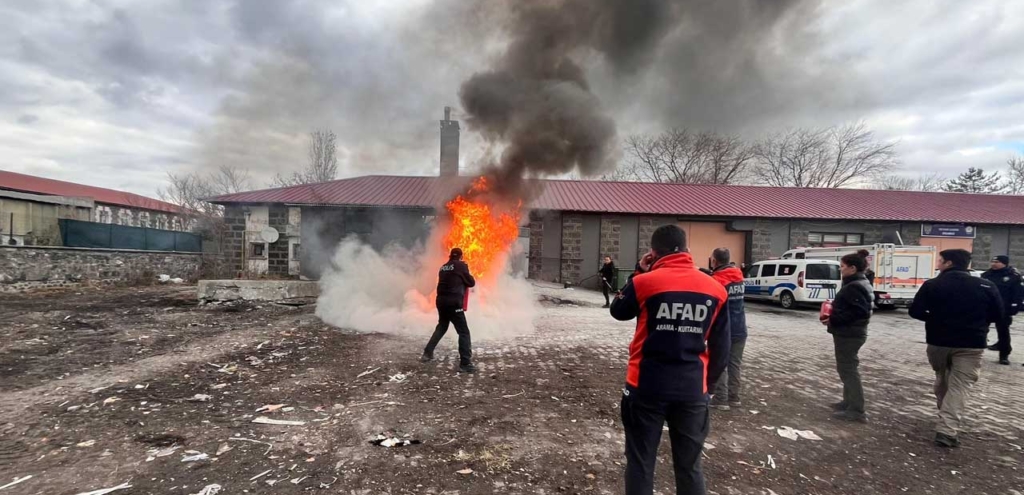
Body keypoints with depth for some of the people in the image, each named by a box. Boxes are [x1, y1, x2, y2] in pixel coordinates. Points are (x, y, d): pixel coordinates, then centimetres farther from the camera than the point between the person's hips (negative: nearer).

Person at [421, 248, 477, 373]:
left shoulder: (443, 267, 14)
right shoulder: (461, 265, -4)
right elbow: (472, 282, 1)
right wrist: (465, 279, 19)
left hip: (441, 301, 7)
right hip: (453, 303, -7)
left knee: (441, 327, 26)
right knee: (464, 332, -3)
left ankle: (427, 353, 30)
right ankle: (465, 363, -8)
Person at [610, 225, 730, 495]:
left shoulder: (644, 283, -11)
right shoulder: (715, 289, 0)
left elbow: (618, 311, 9)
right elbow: (721, 348, 5)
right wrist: (707, 383, 17)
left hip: (648, 385, -3)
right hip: (692, 389, 3)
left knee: (640, 463, 12)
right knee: (689, 466, 17)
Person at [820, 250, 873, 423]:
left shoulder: (854, 287, -19)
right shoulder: (859, 284, 14)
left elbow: (859, 312, -27)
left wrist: (833, 320, -23)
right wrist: (833, 314, 9)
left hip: (849, 335, -11)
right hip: (850, 334, 11)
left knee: (848, 370, -5)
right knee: (847, 368, 19)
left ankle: (857, 411, 0)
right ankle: (849, 402, 31)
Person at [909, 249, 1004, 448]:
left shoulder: (932, 285, -7)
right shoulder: (985, 286, -2)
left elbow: (915, 311, -8)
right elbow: (997, 315, 5)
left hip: (938, 341, 1)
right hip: (971, 344, 0)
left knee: (942, 380, 22)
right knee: (960, 386, -1)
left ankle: (946, 421, 36)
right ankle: (947, 430, -11)